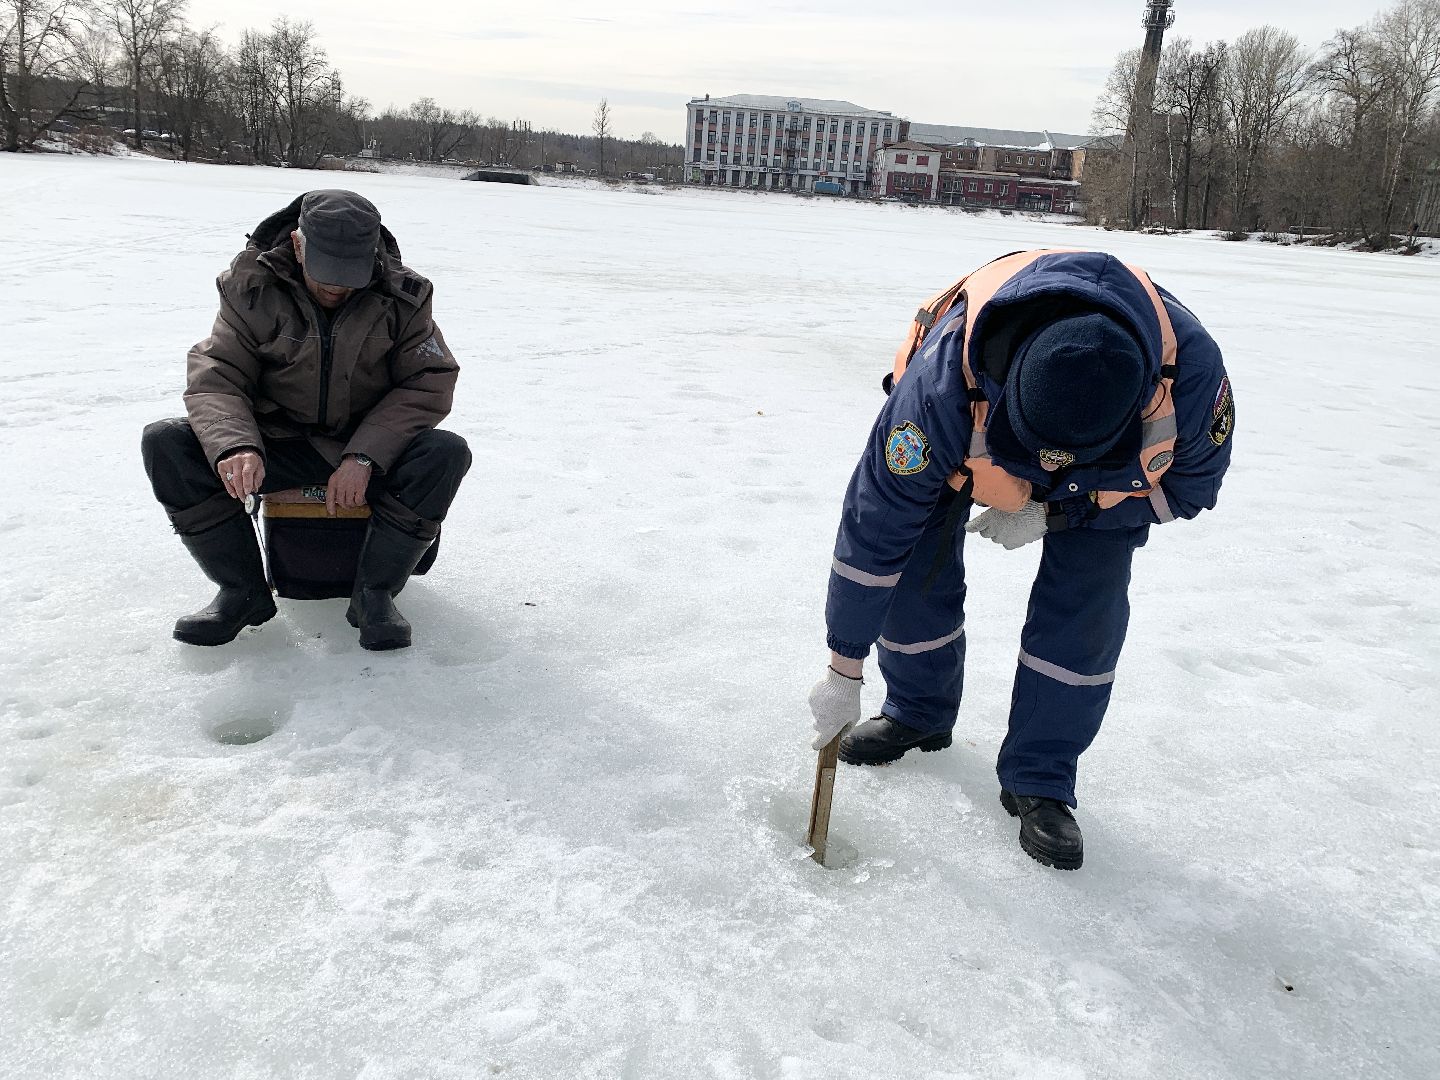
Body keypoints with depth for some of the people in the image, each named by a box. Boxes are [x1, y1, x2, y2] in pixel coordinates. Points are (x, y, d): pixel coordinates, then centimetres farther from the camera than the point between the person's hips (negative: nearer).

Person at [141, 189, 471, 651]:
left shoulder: (401, 296, -10)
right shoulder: (254, 289, -10)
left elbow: (428, 384, -12)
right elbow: (214, 379, -11)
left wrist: (364, 457, -25)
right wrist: (235, 445, -35)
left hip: (368, 448, -1)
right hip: (277, 445, 1)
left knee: (447, 453, -29)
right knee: (164, 444, -21)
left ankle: (374, 591, -15)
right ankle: (243, 590, -9)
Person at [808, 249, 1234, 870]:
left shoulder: (1193, 375, -40)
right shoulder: (940, 388, -44)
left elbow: (1190, 485, -16)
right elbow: (873, 527, -33)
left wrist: (1052, 515, -26)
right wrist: (843, 671, -24)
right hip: (968, 437, 0)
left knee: (1089, 598, -14)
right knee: (915, 561, -11)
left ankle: (1039, 781, 3)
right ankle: (918, 713, 18)